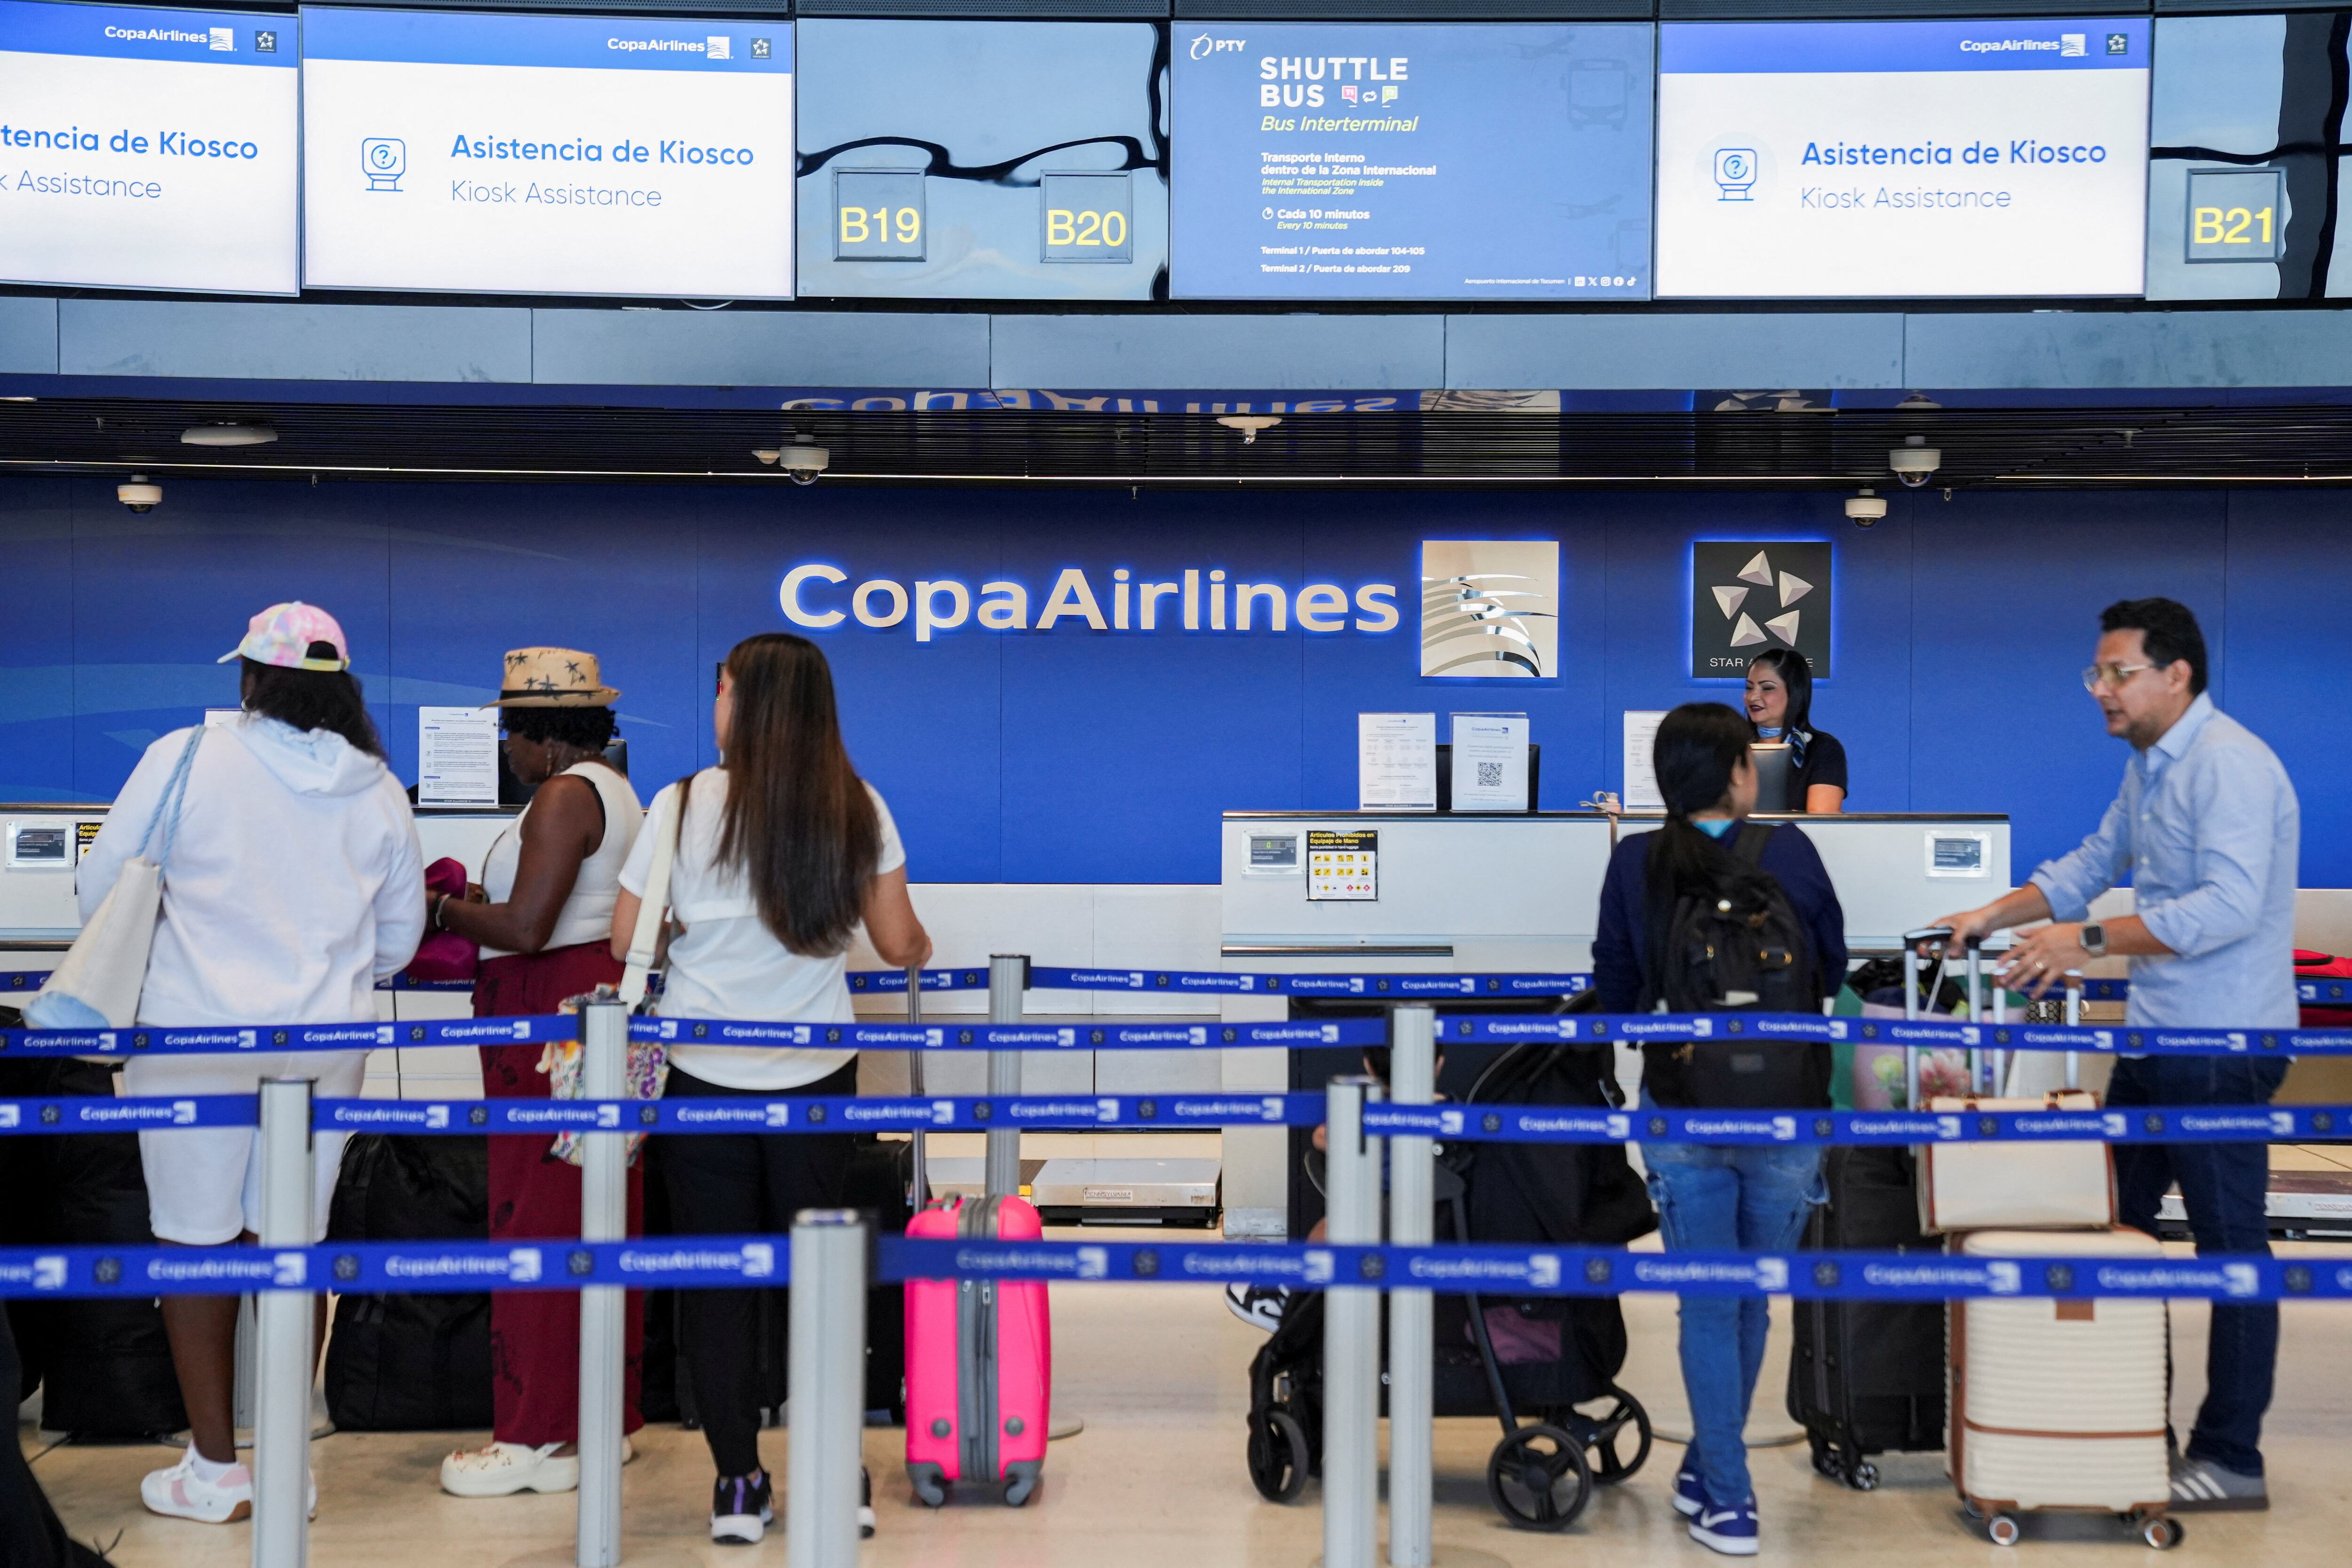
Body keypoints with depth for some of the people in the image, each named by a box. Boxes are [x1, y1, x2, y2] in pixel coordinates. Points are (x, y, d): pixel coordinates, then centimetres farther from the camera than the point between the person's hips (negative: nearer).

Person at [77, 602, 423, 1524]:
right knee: (295, 1242, 10)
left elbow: (99, 892, -1)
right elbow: (399, 940, 13)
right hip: (325, 1046, 3)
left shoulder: (184, 759, -8)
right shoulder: (381, 792, 4)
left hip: (197, 1034, -3)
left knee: (197, 1241, 6)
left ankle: (215, 1471, 11)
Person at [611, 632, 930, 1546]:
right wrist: (920, 947, 25)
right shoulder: (858, 810, -4)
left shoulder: (683, 807, -9)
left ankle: (739, 1486, 11)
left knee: (716, 1281, 7)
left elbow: (626, 942, -3)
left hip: (705, 1072, -2)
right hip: (816, 1076, 2)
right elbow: (899, 945, 1)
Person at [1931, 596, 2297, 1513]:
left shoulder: (2230, 767, -18)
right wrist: (1994, 916, 10)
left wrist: (2090, 941, -28)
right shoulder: (2148, 765, 14)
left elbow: (2230, 905, -29)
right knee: (2114, 1223, 15)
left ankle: (2232, 1458, 7)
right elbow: (2093, 865, 22)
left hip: (2222, 1044, -10)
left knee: (2230, 1246, -2)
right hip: (2156, 1036, 10)